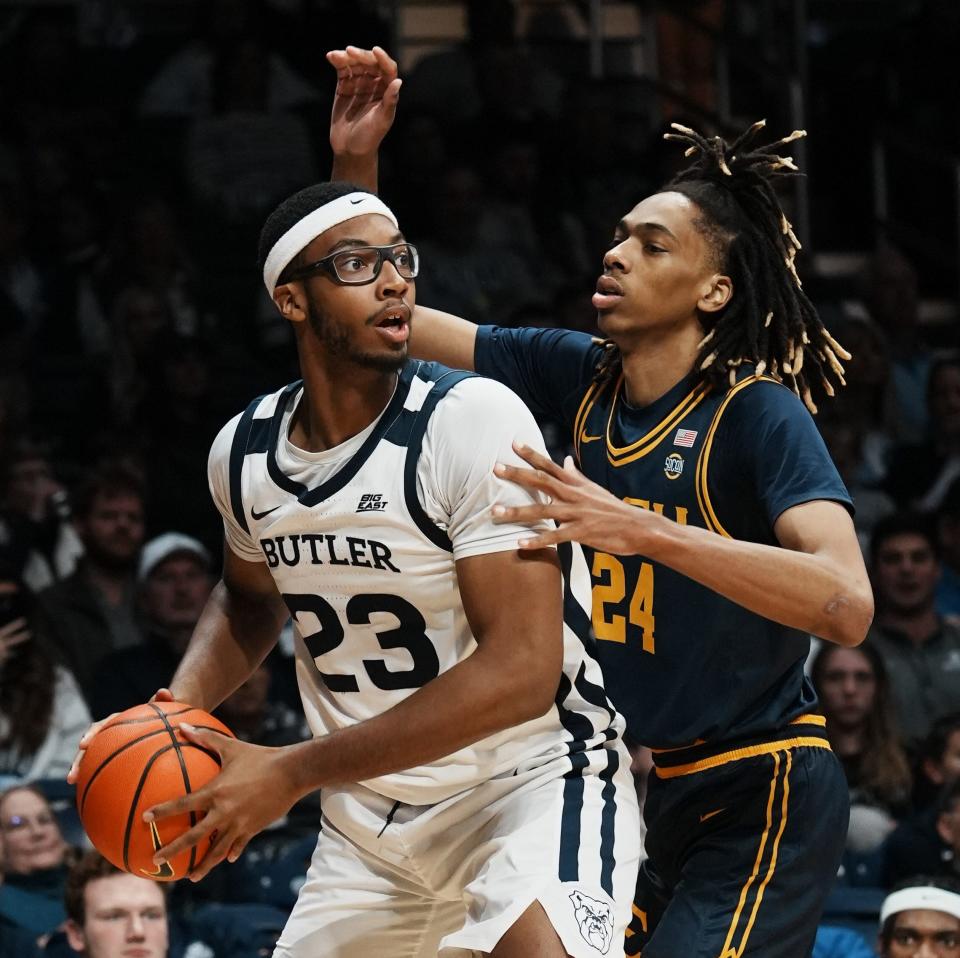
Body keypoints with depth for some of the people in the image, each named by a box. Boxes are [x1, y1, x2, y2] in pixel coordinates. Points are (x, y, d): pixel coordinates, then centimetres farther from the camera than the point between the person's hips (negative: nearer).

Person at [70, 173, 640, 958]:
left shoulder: (475, 419, -20)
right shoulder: (243, 451, 0)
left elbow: (520, 672, -26)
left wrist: (293, 774, -24)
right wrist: (178, 711, 1)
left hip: (535, 774, -6)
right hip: (371, 807, 6)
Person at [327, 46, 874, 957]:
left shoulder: (759, 411, -17)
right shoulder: (579, 376, 1)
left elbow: (846, 605, -32)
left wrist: (644, 530, -38)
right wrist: (355, 164, -7)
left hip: (757, 804, -7)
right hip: (631, 784, 7)